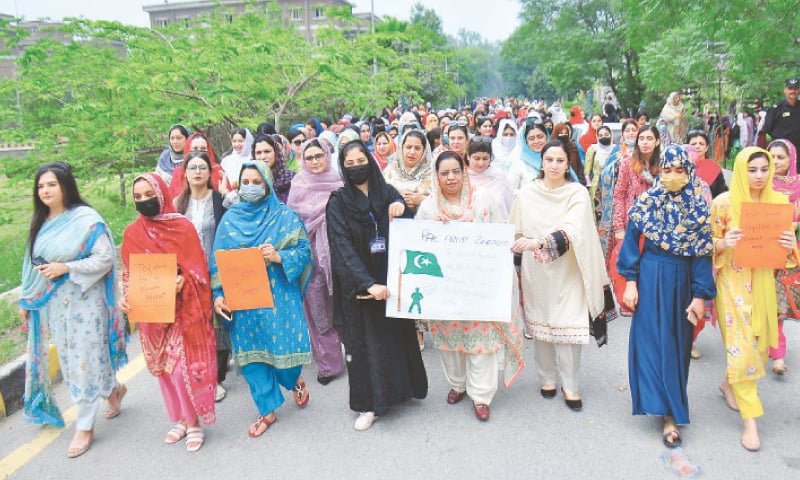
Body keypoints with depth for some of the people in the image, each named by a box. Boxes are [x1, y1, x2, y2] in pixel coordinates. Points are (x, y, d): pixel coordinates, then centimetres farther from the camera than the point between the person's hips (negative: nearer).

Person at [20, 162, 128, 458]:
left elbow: (106, 258, -16)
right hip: (52, 305, 7)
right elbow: (32, 264, 13)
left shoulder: (86, 219, -12)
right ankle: (113, 390, 39)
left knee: (84, 359, 0)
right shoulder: (41, 223, 8)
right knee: (69, 359, 14)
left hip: (83, 301, -7)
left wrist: (66, 268, -21)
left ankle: (85, 426, 14)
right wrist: (26, 300, 13)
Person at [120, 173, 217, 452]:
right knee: (165, 365, 12)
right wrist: (126, 297, -10)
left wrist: (182, 281, -25)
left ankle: (195, 422, 15)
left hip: (183, 309, -3)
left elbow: (198, 267, -7)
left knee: (188, 363, -1)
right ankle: (180, 418, 28)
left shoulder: (183, 227, -8)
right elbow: (129, 272, 7)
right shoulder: (132, 233, 2)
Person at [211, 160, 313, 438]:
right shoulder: (230, 218, 7)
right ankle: (268, 410, 22)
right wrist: (218, 295, -5)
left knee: (284, 344, -1)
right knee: (251, 352, 5)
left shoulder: (285, 216, 1)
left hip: (279, 297, -2)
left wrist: (279, 256, -21)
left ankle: (295, 379, 36)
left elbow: (304, 250, -3)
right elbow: (219, 260, 5)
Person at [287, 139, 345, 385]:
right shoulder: (298, 185, 6)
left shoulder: (338, 183, 5)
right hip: (310, 253, 0)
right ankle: (327, 362, 13)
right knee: (317, 306, 2)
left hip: (335, 251, 0)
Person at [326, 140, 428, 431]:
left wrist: (402, 211, -19)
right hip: (359, 285, -2)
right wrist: (369, 284, -26)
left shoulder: (388, 193, 5)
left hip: (392, 278, 3)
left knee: (397, 334, 11)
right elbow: (344, 248, -15)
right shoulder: (338, 202, -4)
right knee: (366, 341, 3)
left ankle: (399, 388, 32)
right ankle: (369, 405, 16)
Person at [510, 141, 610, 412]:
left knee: (569, 326, -2)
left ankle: (570, 386, 12)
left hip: (567, 270, -2)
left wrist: (539, 242, -35)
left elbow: (571, 230, -22)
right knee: (541, 323, 9)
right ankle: (547, 378, 26)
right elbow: (516, 230, 9)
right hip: (536, 271, 2)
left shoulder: (578, 193, -6)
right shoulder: (527, 193, 1)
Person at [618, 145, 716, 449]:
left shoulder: (699, 207, 0)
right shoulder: (646, 201, -2)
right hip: (651, 278, -1)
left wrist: (700, 295, -4)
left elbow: (703, 253, -1)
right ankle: (669, 414, 10)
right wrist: (630, 281, -7)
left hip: (682, 280, 1)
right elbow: (631, 240, -1)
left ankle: (670, 410, 21)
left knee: (677, 343, 7)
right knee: (652, 341, -2)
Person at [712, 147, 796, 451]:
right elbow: (709, 243, -2)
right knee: (740, 344, -5)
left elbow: (785, 246, 11)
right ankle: (750, 418, 3)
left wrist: (789, 245, -12)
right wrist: (724, 243, -23)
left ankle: (730, 384, 41)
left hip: (763, 281, 4)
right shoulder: (724, 202, -8)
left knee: (759, 342, 13)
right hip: (732, 281, -4)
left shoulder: (780, 201, 3)